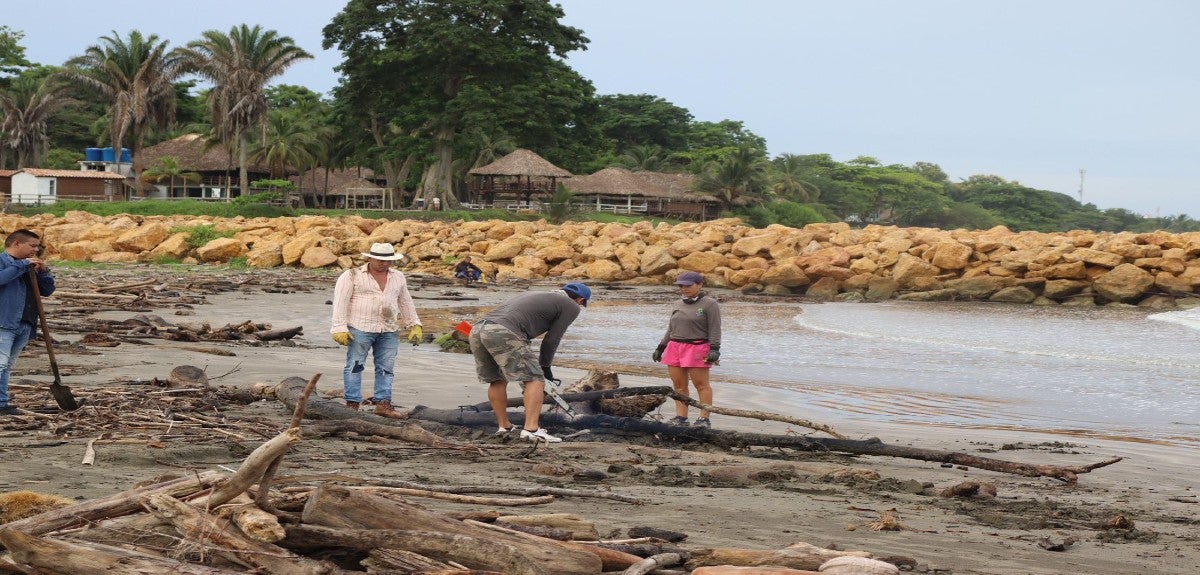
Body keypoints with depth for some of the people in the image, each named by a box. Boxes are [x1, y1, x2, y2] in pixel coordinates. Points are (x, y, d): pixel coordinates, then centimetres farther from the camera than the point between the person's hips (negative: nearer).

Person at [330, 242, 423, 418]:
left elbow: (406, 303, 23)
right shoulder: (352, 276, -1)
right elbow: (340, 302, -4)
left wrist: (414, 325, 18)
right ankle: (352, 404, -3)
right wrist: (340, 329, -11)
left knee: (386, 368, 3)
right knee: (354, 366, -5)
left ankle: (383, 403, 7)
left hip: (389, 331, 4)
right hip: (360, 329, -4)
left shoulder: (398, 277, 14)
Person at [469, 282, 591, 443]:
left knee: (497, 381, 25)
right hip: (503, 333, -7)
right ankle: (531, 429, -9)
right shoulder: (571, 306, 16)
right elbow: (551, 340, 13)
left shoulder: (535, 295, 37)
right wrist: (545, 367, 29)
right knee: (535, 380, 1)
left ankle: (504, 426, 29)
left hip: (477, 330, 8)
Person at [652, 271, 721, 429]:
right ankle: (681, 417, 6)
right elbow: (670, 330, 25)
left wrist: (714, 349, -16)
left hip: (697, 349, -7)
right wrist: (661, 347, 21)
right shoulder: (679, 306, 19)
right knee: (679, 386, 4)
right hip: (675, 348, 7)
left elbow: (715, 328, -7)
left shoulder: (709, 304, -1)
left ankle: (704, 419, -4)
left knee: (701, 385, -6)